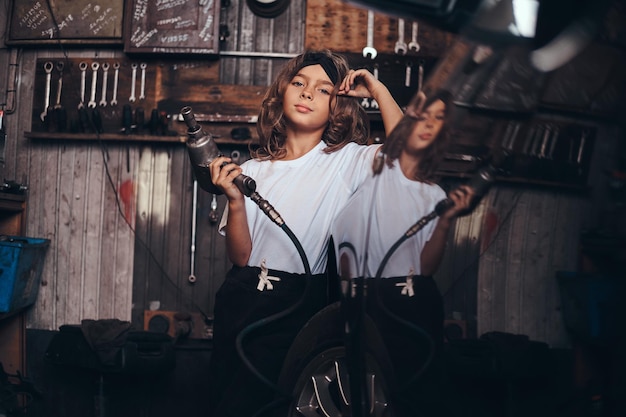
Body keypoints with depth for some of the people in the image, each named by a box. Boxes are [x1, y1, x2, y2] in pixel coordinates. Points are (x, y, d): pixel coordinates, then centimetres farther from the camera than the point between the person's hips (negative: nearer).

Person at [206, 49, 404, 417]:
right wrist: (235, 201, -12)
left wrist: (378, 89, -9)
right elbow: (241, 257, 3)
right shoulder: (254, 171, 9)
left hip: (300, 304, -3)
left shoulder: (347, 160, 2)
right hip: (241, 299, 4)